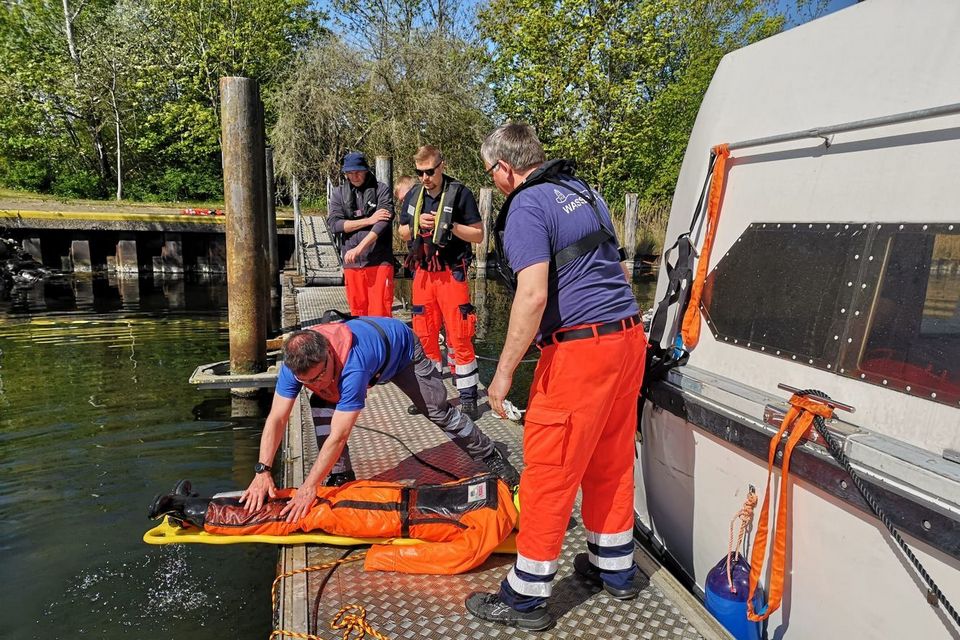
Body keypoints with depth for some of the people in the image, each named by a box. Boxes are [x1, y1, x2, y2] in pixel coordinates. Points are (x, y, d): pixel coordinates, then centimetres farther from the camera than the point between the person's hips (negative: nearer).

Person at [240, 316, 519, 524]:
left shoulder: (352, 364, -49)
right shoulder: (295, 363, -32)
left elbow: (338, 436, -47)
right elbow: (276, 419, -29)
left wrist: (309, 488, -47)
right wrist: (262, 471, -37)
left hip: (400, 345, -5)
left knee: (439, 412, 0)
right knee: (321, 406, -15)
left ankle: (491, 456, 20)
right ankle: (341, 475, 0)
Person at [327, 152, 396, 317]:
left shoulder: (381, 190, 2)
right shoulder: (339, 193, 11)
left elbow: (383, 222, -12)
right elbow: (334, 223, -1)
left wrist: (359, 248, -21)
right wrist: (368, 220, -10)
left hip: (379, 261, -3)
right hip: (351, 263, 3)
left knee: (379, 313, -5)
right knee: (358, 312, 8)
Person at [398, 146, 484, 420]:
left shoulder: (460, 193, -6)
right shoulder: (414, 195, 9)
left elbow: (478, 235, -5)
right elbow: (403, 233, 17)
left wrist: (450, 225, -18)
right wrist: (418, 224, -3)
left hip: (452, 273, -5)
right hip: (422, 272, 5)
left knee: (459, 337, -5)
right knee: (424, 335, 11)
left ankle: (468, 399, 5)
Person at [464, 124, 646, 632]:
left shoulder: (527, 207, -11)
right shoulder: (585, 192, 17)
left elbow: (533, 296, -23)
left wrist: (503, 372, -17)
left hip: (579, 350, -9)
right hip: (627, 338, 9)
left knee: (549, 474, 1)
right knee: (610, 461, 20)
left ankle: (525, 598, 15)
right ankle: (614, 569, 37)